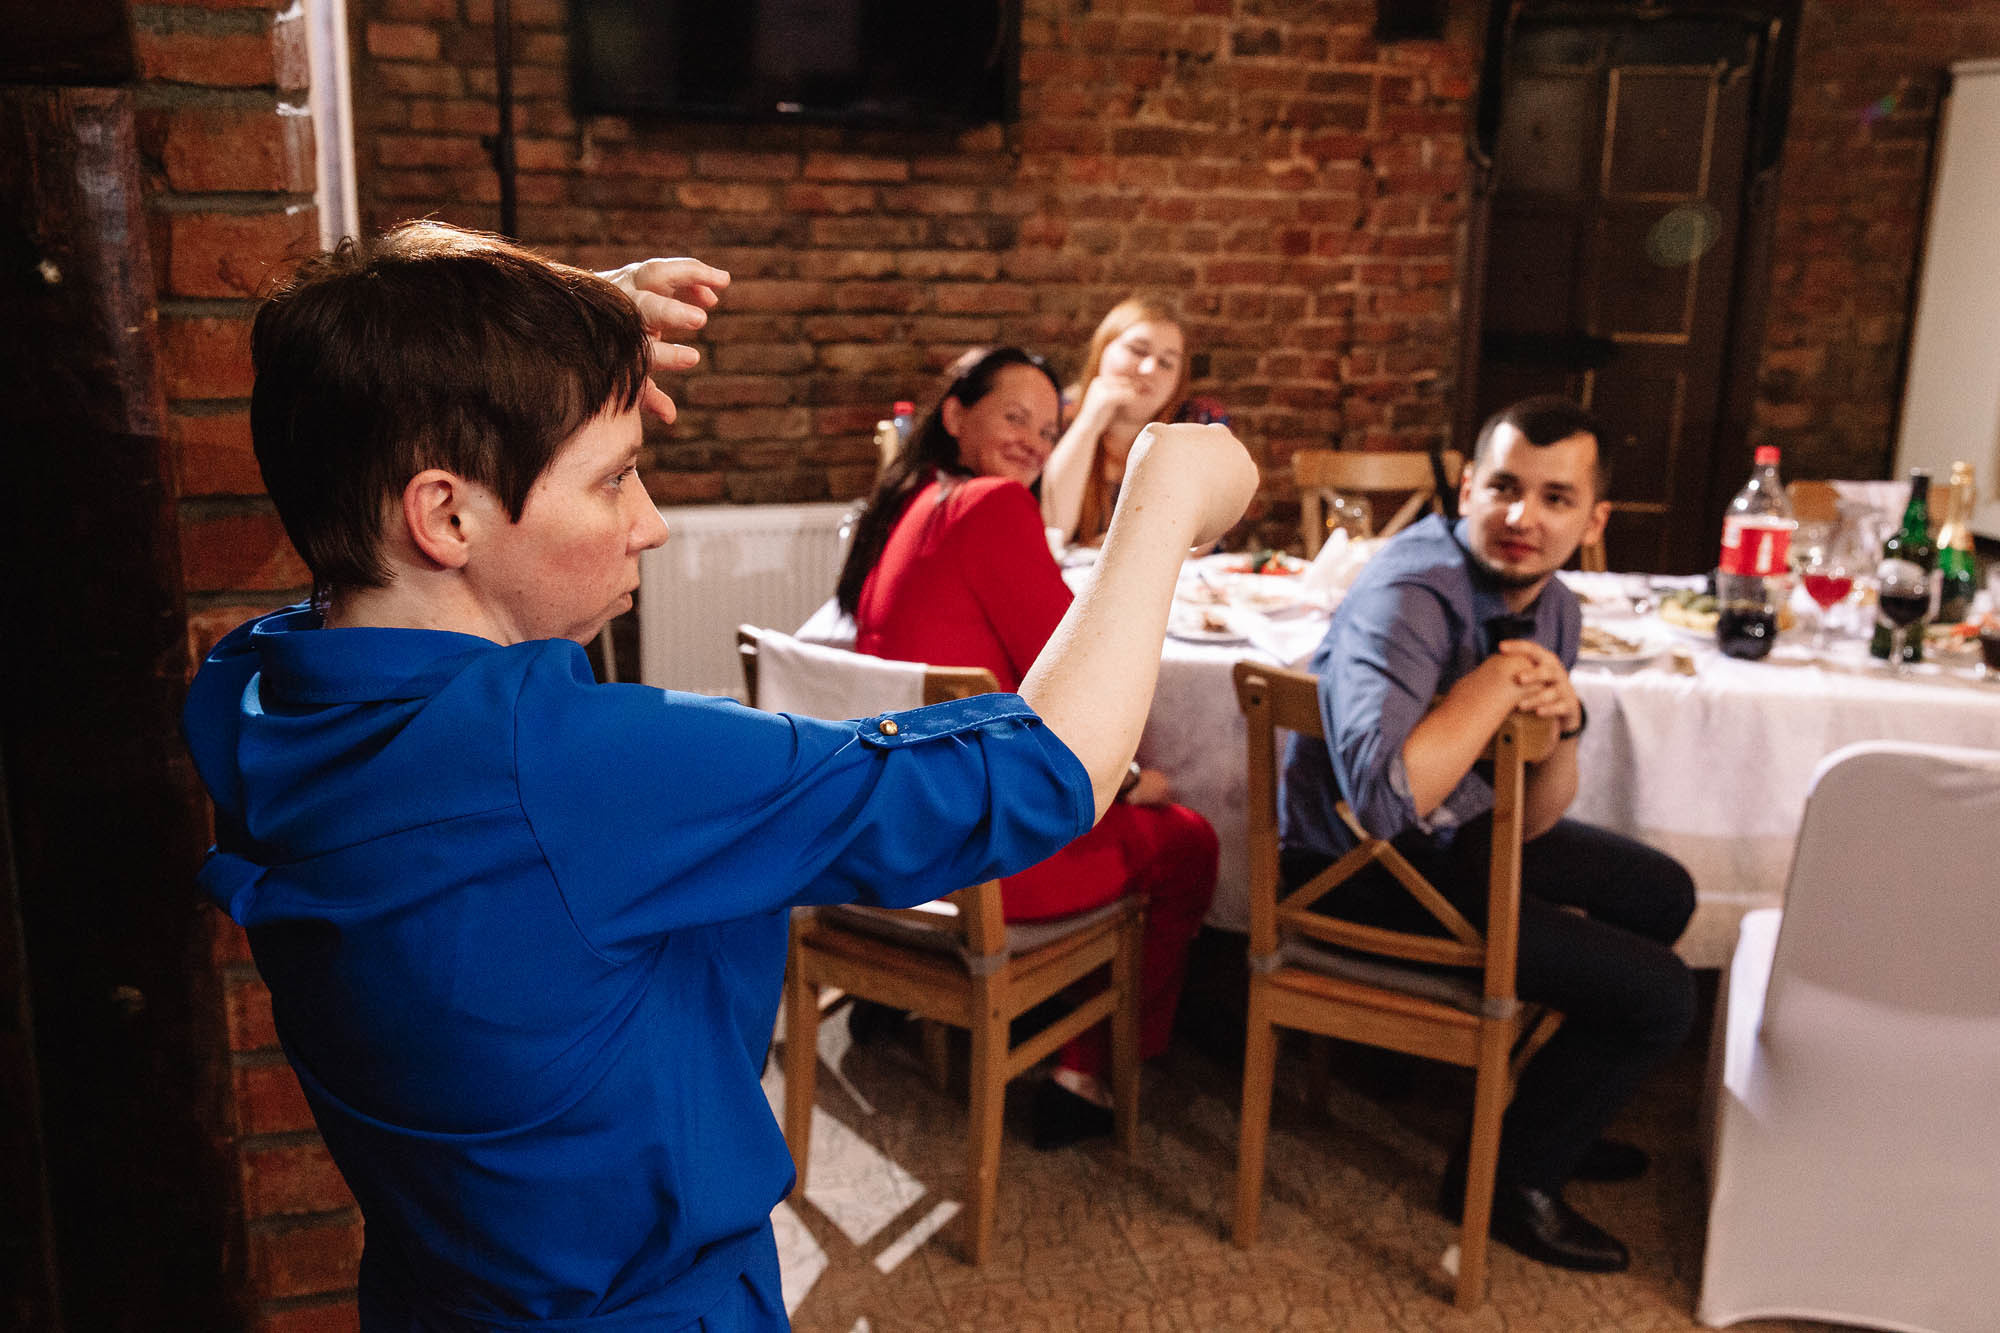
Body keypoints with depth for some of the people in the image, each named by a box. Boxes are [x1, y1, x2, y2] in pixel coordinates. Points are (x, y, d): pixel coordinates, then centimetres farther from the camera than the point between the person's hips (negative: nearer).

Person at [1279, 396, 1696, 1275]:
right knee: (1657, 994, -9)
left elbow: (1530, 825, 2)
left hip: (1458, 832, 9)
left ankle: (1552, 1113, 39)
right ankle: (1507, 1178, 15)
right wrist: (1504, 678, -32)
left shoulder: (1553, 609, 0)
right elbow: (1381, 797, -43)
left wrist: (1561, 722, -19)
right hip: (1367, 872, -9)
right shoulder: (1409, 596, -28)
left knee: (1663, 895, 22)